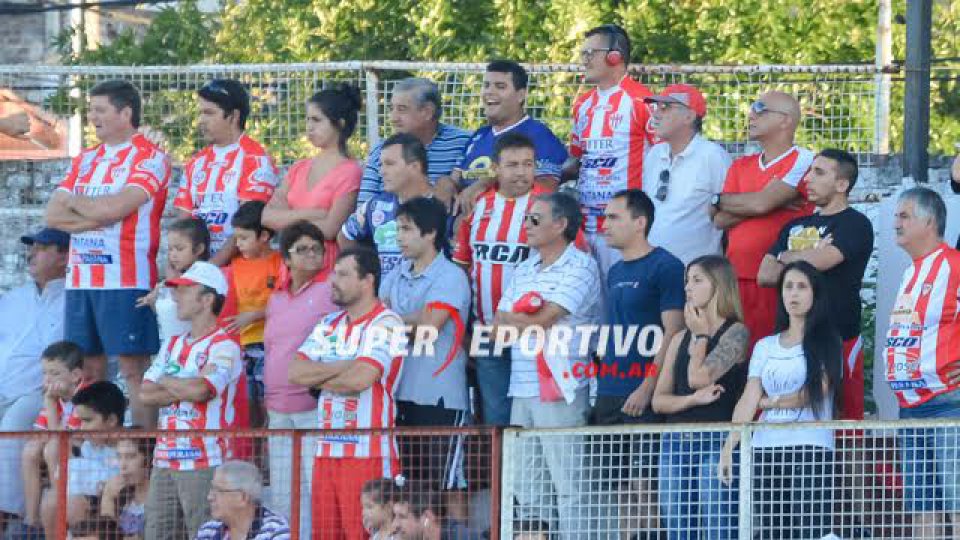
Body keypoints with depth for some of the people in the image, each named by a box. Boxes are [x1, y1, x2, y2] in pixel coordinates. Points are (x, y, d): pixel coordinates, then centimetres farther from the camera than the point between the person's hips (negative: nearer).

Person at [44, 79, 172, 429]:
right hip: (81, 278, 7)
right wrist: (100, 215, -8)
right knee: (88, 368, 6)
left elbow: (116, 207, -17)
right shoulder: (85, 160, 18)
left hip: (126, 279, -7)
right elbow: (53, 215, 8)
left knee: (133, 367, -7)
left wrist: (74, 202, 1)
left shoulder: (149, 158, -4)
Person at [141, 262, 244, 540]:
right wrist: (186, 388, -7)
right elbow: (147, 394, 8)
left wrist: (166, 381, -2)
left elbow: (200, 390, -21)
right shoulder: (173, 345, 18)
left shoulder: (224, 346, -7)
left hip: (204, 463, -8)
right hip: (165, 460, 8)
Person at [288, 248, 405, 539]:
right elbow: (294, 372, 5)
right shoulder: (328, 326, 17)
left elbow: (360, 379, -19)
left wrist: (317, 378, -1)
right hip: (326, 451, 7)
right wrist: (345, 366, -6)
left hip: (368, 453, -7)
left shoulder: (386, 325, -6)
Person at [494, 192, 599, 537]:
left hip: (559, 392, -8)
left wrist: (511, 319, 3)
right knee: (526, 491, 10)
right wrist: (532, 319, -5)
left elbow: (542, 321, -15)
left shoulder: (580, 268, -6)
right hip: (522, 391, 8)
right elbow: (497, 330, 12)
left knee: (567, 486, -7)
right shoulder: (523, 271, 18)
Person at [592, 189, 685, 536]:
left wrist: (647, 388, -18)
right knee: (616, 487, 7)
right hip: (609, 396, 8)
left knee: (643, 483, -9)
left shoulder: (665, 267, -7)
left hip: (642, 398, -8)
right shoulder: (616, 271, 17)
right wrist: (602, 379, 15)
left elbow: (673, 333, -13)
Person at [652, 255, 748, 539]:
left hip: (716, 443, -6)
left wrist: (700, 335, 4)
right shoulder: (680, 339, 16)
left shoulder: (735, 332, -1)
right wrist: (694, 399, -8)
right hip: (675, 443, 6)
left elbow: (699, 377, -12)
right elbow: (659, 400, 11)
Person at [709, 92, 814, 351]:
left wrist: (719, 200, 3)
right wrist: (771, 202, -6)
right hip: (735, 278, 6)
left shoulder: (802, 161, -2)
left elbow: (761, 203, -13)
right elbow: (720, 220, 7)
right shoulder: (740, 166, 19)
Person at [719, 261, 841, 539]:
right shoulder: (765, 347, 15)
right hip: (765, 450, 4)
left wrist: (769, 401, 5)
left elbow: (815, 394, -6)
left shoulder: (826, 342, 5)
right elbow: (747, 401, 6)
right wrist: (729, 447, -7)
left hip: (810, 451, -4)